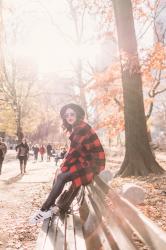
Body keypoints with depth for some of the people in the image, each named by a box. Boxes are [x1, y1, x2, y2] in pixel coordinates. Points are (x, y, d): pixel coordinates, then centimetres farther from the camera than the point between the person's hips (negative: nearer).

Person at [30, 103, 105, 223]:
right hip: (86, 160, 10)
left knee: (61, 177, -20)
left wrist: (63, 166, -9)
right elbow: (75, 150, 13)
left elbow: (74, 150, -18)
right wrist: (64, 164, 2)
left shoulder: (81, 127, -16)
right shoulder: (76, 128, 13)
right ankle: (50, 206, 5)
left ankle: (45, 210, -11)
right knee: (58, 176, 6)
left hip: (93, 163, -10)